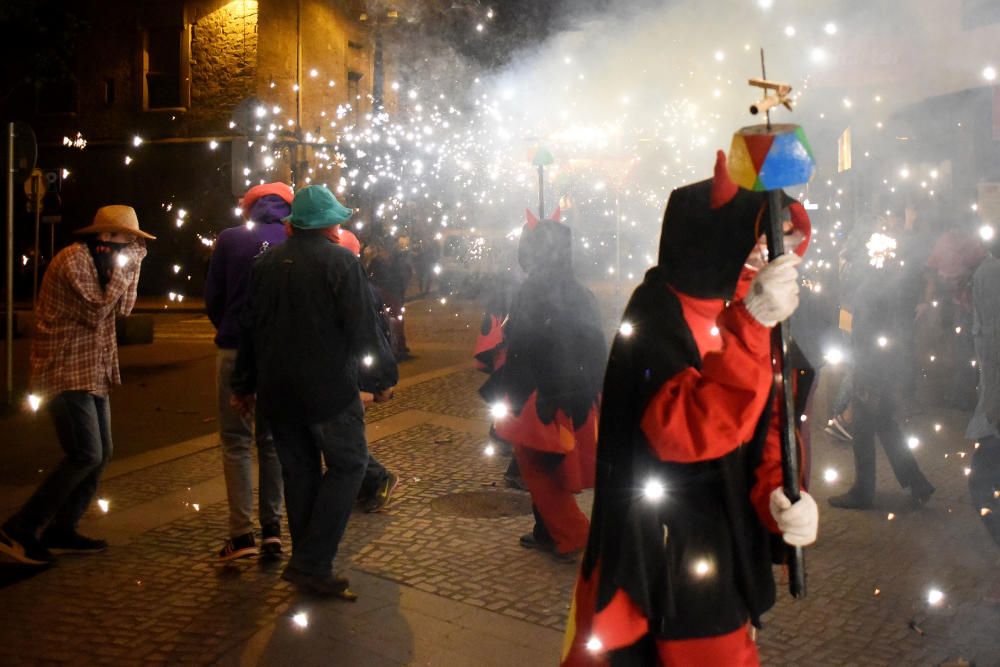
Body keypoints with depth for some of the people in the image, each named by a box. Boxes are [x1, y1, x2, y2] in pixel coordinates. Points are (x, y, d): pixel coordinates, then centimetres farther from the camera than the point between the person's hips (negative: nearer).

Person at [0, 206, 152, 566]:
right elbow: (96, 311, -20)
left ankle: (61, 530, 16)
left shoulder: (100, 262, 15)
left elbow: (122, 307, 14)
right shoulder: (73, 259, -14)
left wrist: (133, 265, 8)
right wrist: (121, 270, -13)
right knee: (86, 455, -16)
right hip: (66, 373, -10)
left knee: (101, 454, 8)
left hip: (92, 373, 10)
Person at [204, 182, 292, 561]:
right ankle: (272, 527, 10)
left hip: (236, 350, -2)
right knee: (272, 440, 12)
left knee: (236, 441, 4)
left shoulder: (229, 239, -2)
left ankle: (242, 534, -2)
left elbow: (212, 298, 1)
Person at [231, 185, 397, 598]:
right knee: (347, 465, 5)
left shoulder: (266, 262, 9)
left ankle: (308, 563, 20)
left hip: (276, 391, 6)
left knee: (298, 471, 14)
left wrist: (245, 384, 21)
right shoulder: (340, 261, -9)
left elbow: (249, 326, 14)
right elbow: (363, 328, -12)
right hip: (328, 390, -6)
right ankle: (311, 563, -2)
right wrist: (381, 378, -2)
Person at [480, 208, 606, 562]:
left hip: (539, 400, -7)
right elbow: (596, 350, 9)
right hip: (575, 398, 7)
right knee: (549, 467, 20)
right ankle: (547, 532, 29)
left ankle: (572, 536, 8)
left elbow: (522, 353, -21)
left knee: (537, 468, 7)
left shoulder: (534, 292, -17)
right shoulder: (580, 294, 4)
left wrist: (499, 396, -14)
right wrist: (591, 393, 17)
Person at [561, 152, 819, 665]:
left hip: (725, 542, 6)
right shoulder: (656, 314, -18)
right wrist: (750, 325, -40)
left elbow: (764, 421, 8)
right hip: (655, 555, -6)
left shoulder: (736, 311, 3)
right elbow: (681, 429, -33)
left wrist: (776, 491, -11)